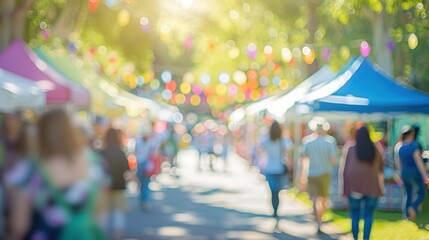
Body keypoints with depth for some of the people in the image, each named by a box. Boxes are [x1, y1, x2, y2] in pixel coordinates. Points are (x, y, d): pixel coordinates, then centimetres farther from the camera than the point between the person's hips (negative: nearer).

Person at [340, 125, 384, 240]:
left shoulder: (349, 149, -2)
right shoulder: (376, 149, 2)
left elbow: (343, 168, 0)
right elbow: (381, 166, 12)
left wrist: (343, 187, 6)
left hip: (354, 186, -1)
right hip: (372, 186, 1)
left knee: (355, 215, 10)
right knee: (368, 215, 5)